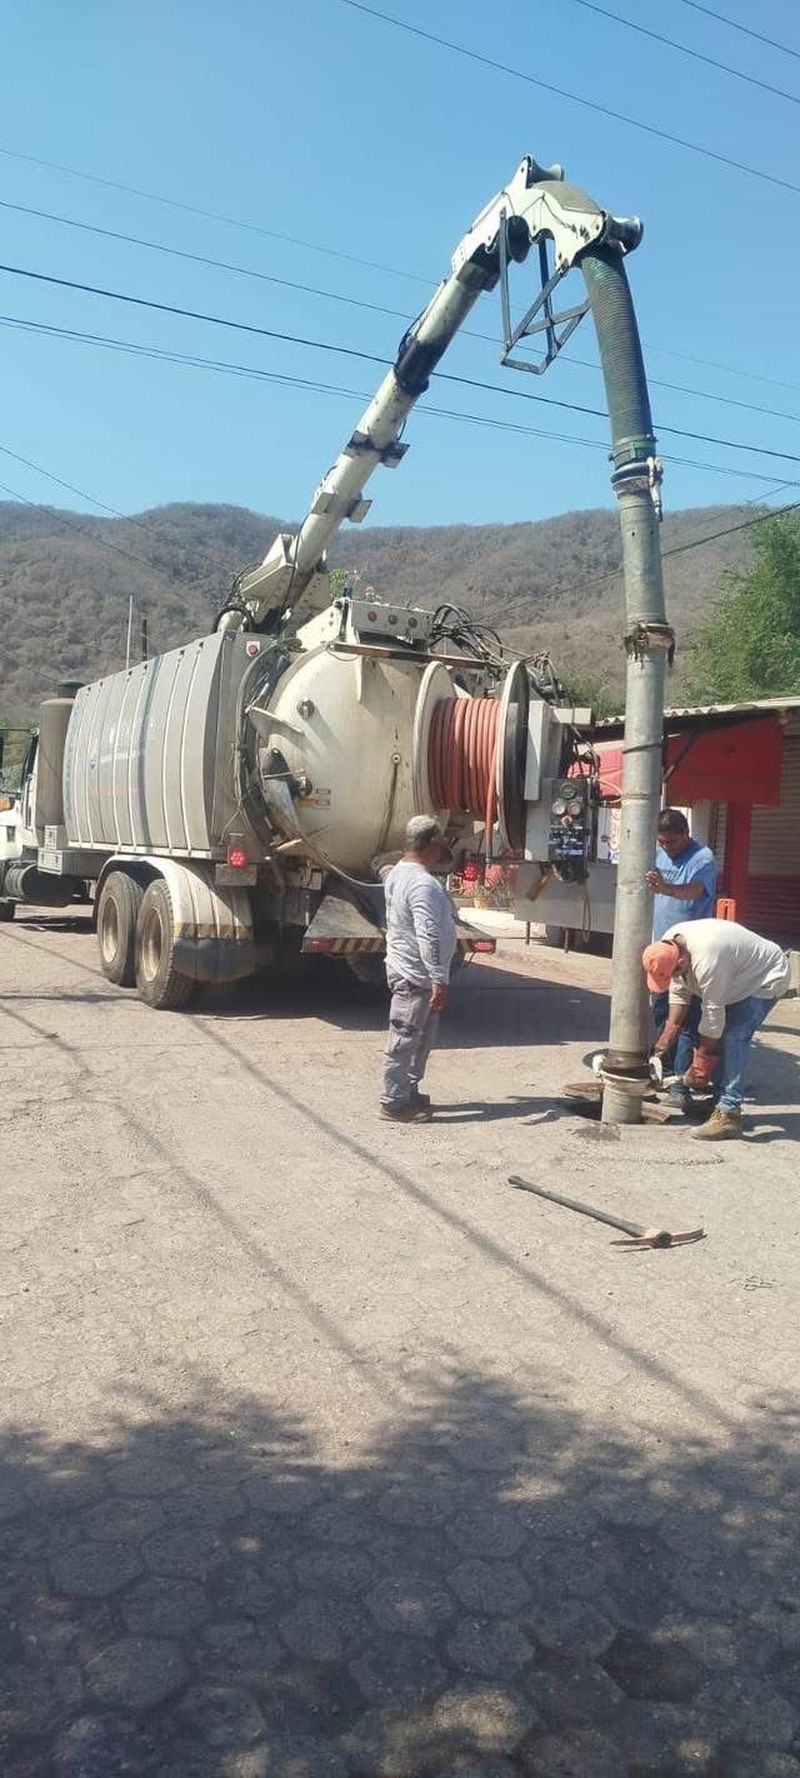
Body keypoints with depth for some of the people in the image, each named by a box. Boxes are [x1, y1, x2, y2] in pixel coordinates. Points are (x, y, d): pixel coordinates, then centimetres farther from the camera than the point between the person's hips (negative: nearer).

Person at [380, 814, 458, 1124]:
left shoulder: (399, 872, 10)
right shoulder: (423, 884, -23)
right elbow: (429, 937, -29)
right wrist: (439, 980, -28)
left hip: (404, 969, 10)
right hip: (416, 977, -10)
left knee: (420, 1039, 20)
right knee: (404, 1040, -1)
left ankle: (408, 1091, 30)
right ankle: (394, 1104, 7)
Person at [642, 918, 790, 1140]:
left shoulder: (706, 961, -39)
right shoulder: (668, 946, -14)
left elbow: (713, 1014, -30)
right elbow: (679, 991, -2)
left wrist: (701, 1066, -21)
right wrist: (668, 1036, -4)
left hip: (766, 978, -9)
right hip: (738, 975, 9)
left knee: (735, 1036, -20)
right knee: (718, 1034, 2)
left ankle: (729, 1113, -20)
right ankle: (718, 1097, 13)